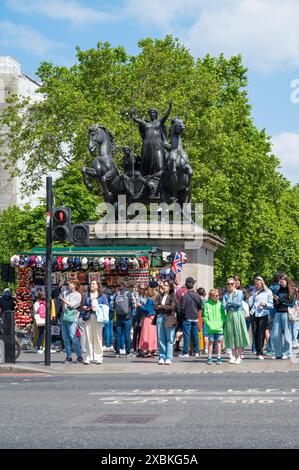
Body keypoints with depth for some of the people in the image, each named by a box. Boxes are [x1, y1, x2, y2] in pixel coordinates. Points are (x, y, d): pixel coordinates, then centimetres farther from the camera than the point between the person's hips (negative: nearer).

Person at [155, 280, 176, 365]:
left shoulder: (172, 297, 3)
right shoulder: (159, 296, 14)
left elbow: (172, 307, -10)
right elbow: (155, 307, 6)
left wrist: (161, 306, -3)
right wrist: (165, 307, -8)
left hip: (169, 318, -3)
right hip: (160, 317, 3)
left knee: (169, 339, -2)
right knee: (160, 339, 2)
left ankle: (169, 358, -1)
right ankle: (162, 357, 8)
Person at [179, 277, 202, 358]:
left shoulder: (185, 296, -15)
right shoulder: (197, 295, -1)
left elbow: (181, 308, -13)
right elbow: (200, 307, 8)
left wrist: (183, 314, 5)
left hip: (187, 318, -4)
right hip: (195, 318, 4)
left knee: (186, 335, -1)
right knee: (195, 335, 11)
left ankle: (186, 352, -1)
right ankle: (196, 351, 14)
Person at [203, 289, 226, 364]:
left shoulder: (220, 304, 5)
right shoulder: (207, 305, 0)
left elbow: (223, 316, 7)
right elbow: (205, 317, 0)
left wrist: (221, 323, -6)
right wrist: (209, 324, -10)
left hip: (219, 327, 2)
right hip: (211, 328, -2)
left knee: (218, 342, 5)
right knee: (211, 342, 0)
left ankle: (219, 357, 10)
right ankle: (209, 358, 7)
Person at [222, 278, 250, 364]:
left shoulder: (239, 292, 3)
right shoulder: (225, 294, 11)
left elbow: (238, 303, -11)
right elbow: (224, 306, 0)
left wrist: (229, 303, 0)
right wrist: (233, 304, -7)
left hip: (238, 314, -3)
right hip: (229, 315, 3)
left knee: (238, 334, -4)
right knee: (231, 334, 2)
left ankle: (239, 356, -1)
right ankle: (233, 356, 7)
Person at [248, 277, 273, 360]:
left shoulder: (268, 292, 4)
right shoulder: (254, 291, 14)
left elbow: (271, 304, 4)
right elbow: (250, 304, 15)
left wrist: (265, 304, -14)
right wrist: (250, 297, -1)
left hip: (263, 314, -4)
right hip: (254, 314, 4)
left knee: (261, 334, -8)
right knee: (255, 333, 2)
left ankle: (260, 353, -5)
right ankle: (258, 352, 11)